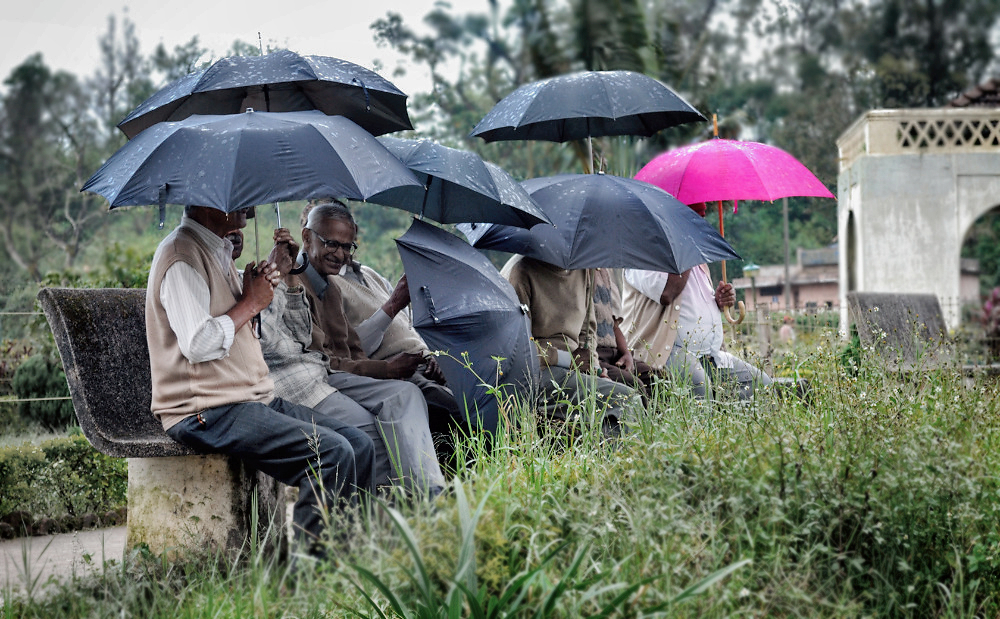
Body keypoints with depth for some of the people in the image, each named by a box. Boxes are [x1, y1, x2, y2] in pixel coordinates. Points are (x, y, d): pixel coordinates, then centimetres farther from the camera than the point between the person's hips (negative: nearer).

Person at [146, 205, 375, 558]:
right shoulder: (181, 255, -10)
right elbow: (197, 344, -21)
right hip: (207, 413, -10)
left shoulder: (219, 252, 20)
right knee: (332, 452, -25)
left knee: (360, 445, -3)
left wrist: (261, 289, 11)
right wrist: (250, 303, -9)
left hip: (253, 400, 10)